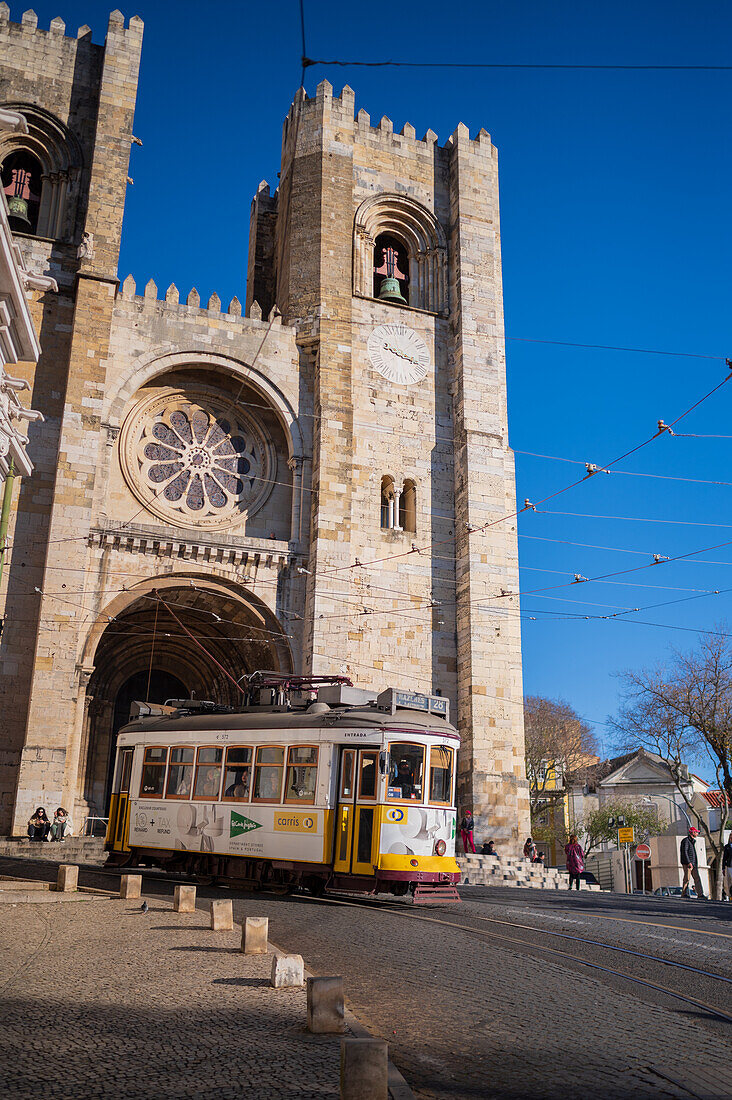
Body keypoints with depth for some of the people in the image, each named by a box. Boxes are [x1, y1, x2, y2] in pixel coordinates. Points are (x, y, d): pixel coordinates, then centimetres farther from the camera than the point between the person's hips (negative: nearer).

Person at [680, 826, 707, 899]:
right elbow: (684, 852, -16)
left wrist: (696, 864, 21)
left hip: (693, 864, 9)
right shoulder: (686, 840, -8)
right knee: (687, 879, -7)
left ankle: (700, 894, -5)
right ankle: (684, 894, -1)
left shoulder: (692, 841, 21)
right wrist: (689, 862, -22)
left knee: (697, 878, 0)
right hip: (687, 863, -9)